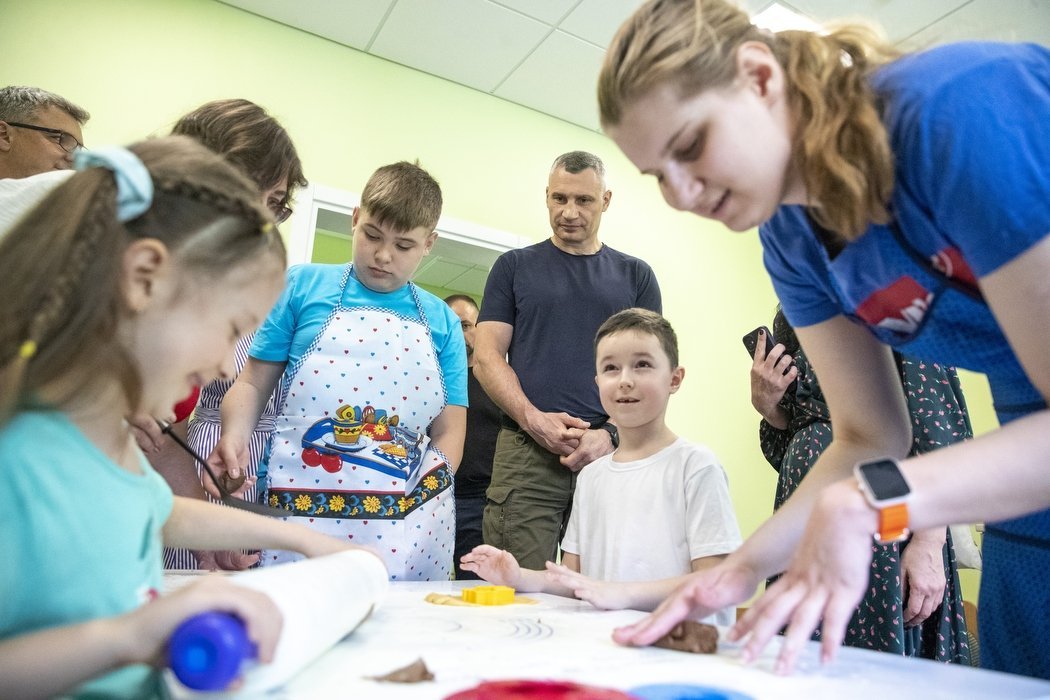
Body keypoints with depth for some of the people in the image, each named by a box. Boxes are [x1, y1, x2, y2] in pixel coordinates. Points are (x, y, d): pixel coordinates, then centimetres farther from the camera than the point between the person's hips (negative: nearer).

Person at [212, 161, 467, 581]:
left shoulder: (442, 322, 8)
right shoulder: (303, 285, 5)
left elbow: (449, 430, 7)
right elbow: (254, 383, 7)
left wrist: (427, 506, -7)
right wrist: (235, 436, -13)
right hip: (298, 512, -1)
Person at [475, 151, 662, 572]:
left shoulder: (635, 276, 14)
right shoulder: (514, 267, 13)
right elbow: (486, 357, 5)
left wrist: (610, 434, -8)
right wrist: (534, 420, -11)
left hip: (612, 452, 1)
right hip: (526, 453, -1)